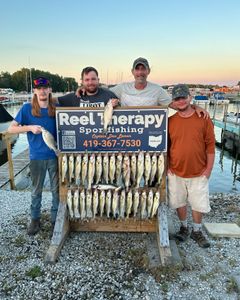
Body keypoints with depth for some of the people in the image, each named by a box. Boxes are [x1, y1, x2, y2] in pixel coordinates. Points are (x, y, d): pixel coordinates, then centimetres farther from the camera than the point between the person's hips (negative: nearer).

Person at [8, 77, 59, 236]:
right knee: (36, 190, 13)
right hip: (37, 157, -1)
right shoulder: (27, 108, -3)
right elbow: (11, 128, -3)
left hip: (55, 156, 1)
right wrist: (30, 127, -17)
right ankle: (35, 219, 32)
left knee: (57, 189, 10)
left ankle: (56, 219, 27)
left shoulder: (57, 108, 0)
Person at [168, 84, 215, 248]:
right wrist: (166, 166, 1)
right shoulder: (170, 121, -3)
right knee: (179, 202, 14)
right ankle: (184, 227, 37)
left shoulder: (203, 119, -7)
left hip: (199, 173, -1)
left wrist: (209, 168, -6)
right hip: (176, 172, 2)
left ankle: (197, 231, 33)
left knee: (199, 204, 10)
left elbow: (210, 145, -4)